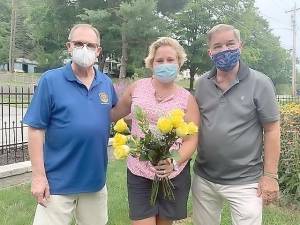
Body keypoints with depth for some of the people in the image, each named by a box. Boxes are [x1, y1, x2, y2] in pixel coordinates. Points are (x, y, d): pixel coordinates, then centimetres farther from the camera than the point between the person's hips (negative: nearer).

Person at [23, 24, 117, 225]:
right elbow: (36, 129, -10)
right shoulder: (50, 80, -9)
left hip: (96, 179, 5)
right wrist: (38, 176, -12)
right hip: (58, 181, -4)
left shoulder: (106, 83, 3)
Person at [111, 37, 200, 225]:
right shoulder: (137, 88, 1)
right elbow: (115, 113, 15)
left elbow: (191, 140, -6)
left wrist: (174, 162, -22)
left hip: (174, 175, 0)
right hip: (139, 173, 0)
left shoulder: (187, 98, -2)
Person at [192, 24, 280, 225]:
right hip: (203, 179, 4)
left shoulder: (259, 83, -8)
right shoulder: (202, 84, 3)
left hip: (245, 183, -4)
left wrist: (270, 175, -10)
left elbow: (271, 130, -7)